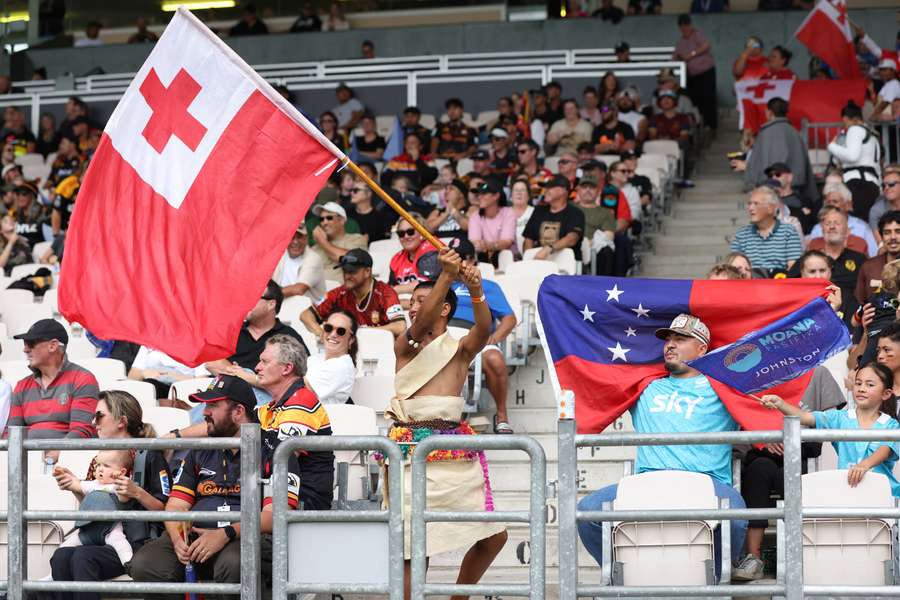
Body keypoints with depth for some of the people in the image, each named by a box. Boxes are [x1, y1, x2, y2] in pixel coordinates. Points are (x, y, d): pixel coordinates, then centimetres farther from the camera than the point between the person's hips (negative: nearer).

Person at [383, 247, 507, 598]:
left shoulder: (461, 349, 11)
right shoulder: (405, 346, 8)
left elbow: (483, 329, -9)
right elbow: (422, 324, -12)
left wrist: (476, 291, -29)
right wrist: (446, 276, -24)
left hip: (452, 446, 3)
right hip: (410, 445, -3)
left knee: (494, 535, 4)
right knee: (413, 543, -8)